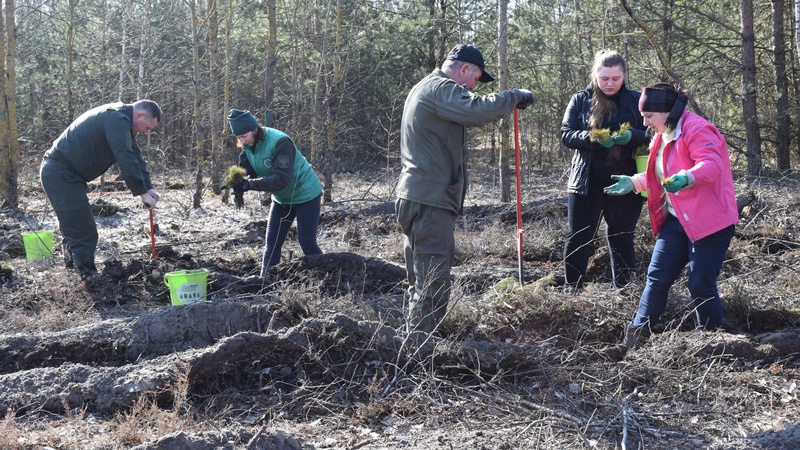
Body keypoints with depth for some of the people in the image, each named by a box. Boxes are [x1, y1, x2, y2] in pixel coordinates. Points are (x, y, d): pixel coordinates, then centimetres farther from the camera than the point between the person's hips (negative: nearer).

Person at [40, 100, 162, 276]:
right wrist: (143, 193, -18)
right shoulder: (118, 119, -18)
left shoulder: (121, 121, 16)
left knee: (74, 230, 20)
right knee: (85, 234, -9)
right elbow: (126, 160, -24)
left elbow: (135, 156, 15)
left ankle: (73, 268, 31)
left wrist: (148, 188, 5)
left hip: (59, 173, 11)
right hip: (61, 175, -11)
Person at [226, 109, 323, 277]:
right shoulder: (248, 145, -7)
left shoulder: (279, 142, -31)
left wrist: (249, 185, -40)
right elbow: (246, 171, -7)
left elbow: (281, 180, -35)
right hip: (282, 198, 7)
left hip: (305, 194, -7)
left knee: (307, 243, -7)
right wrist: (239, 182, -30)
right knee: (272, 243, 5)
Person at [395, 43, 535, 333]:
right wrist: (514, 97, -14)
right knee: (433, 281, -10)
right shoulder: (441, 89, -12)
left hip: (417, 197, 11)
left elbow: (466, 115, 28)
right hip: (430, 200, -11)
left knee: (423, 280, 17)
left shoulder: (425, 89, 22)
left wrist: (507, 103, 18)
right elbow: (477, 110, -28)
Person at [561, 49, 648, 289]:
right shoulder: (580, 100, 4)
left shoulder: (635, 100, 3)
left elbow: (650, 135, 3)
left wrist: (631, 136, -19)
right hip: (586, 184, 0)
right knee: (578, 241, 1)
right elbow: (566, 134, -1)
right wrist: (591, 138, -21)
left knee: (622, 242, 9)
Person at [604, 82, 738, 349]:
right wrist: (634, 182, 23)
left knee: (701, 285, -5)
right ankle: (637, 335, 14)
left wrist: (687, 178, -47)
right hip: (676, 219, 9)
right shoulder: (664, 136, 16)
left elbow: (711, 165, -30)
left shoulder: (697, 130, -15)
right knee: (657, 277, 8)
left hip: (708, 220, -9)